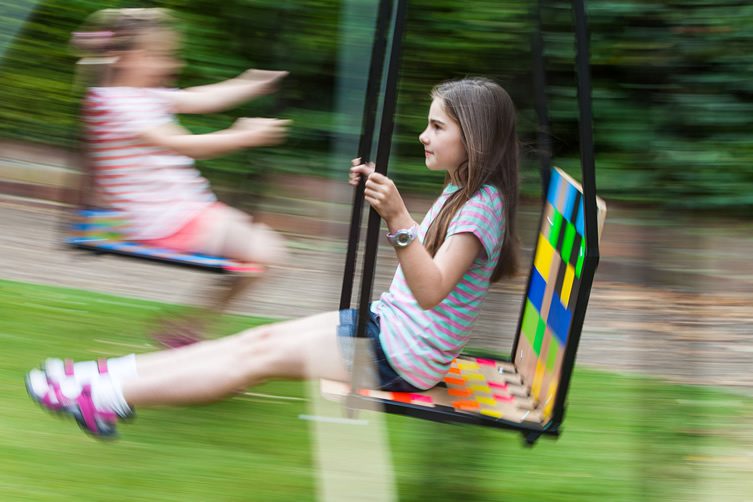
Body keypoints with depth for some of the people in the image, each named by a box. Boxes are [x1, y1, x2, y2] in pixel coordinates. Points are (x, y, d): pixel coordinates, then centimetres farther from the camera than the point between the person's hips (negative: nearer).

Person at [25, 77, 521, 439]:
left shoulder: (482, 206, -21)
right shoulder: (457, 193, 11)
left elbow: (430, 290, -33)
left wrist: (399, 218, -45)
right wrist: (377, 198, 12)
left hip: (406, 357, -9)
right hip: (388, 322, 9)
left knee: (263, 355, -10)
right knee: (260, 338, 3)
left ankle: (106, 399, -8)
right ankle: (110, 376, 2)